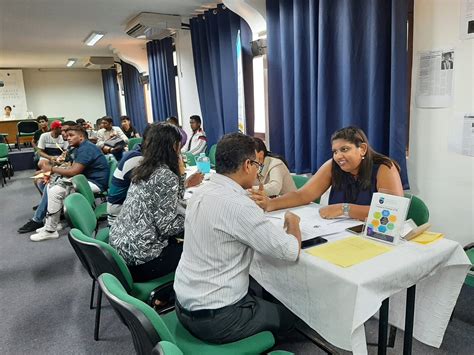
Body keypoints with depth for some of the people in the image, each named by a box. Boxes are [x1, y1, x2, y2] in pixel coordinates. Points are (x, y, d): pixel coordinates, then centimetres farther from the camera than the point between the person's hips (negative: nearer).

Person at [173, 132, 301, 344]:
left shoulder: (201, 193, -1)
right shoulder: (238, 205, -27)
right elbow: (290, 252, -20)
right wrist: (292, 222, -2)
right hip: (214, 318, -7)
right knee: (286, 314, 18)